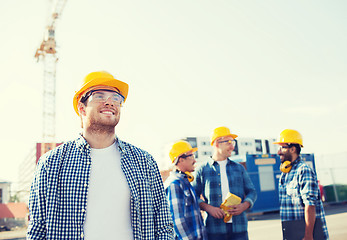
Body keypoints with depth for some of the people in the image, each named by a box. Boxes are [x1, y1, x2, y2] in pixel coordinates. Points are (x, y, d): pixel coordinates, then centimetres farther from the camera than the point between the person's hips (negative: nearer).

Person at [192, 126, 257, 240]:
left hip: (239, 227, 3)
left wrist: (244, 205, -5)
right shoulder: (202, 170, 4)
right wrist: (208, 208, -13)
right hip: (214, 228, -2)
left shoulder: (239, 168, 13)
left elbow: (251, 191, 15)